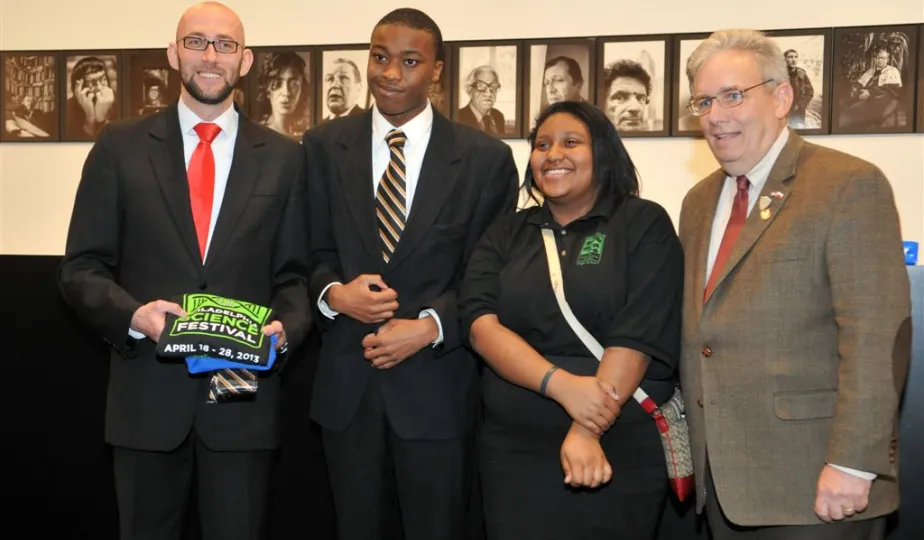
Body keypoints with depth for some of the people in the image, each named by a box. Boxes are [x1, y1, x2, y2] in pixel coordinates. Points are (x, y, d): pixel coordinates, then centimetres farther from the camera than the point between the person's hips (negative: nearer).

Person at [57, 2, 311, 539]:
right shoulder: (120, 146, 2)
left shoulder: (284, 157, 4)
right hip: (148, 393, 0)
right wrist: (132, 313, -17)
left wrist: (284, 327, -14)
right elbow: (81, 268, 1)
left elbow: (295, 274, 7)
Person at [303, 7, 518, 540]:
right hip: (347, 381, 2)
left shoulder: (486, 158, -4)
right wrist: (334, 293, -15)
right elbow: (312, 252, 6)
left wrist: (430, 325, -16)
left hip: (437, 384, -2)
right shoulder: (324, 146, 3)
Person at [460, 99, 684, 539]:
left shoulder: (644, 224, -1)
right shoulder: (506, 234, 8)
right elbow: (479, 323, -6)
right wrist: (560, 384, -20)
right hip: (514, 448, 3)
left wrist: (588, 431, -20)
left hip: (620, 449, -2)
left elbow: (637, 336, -11)